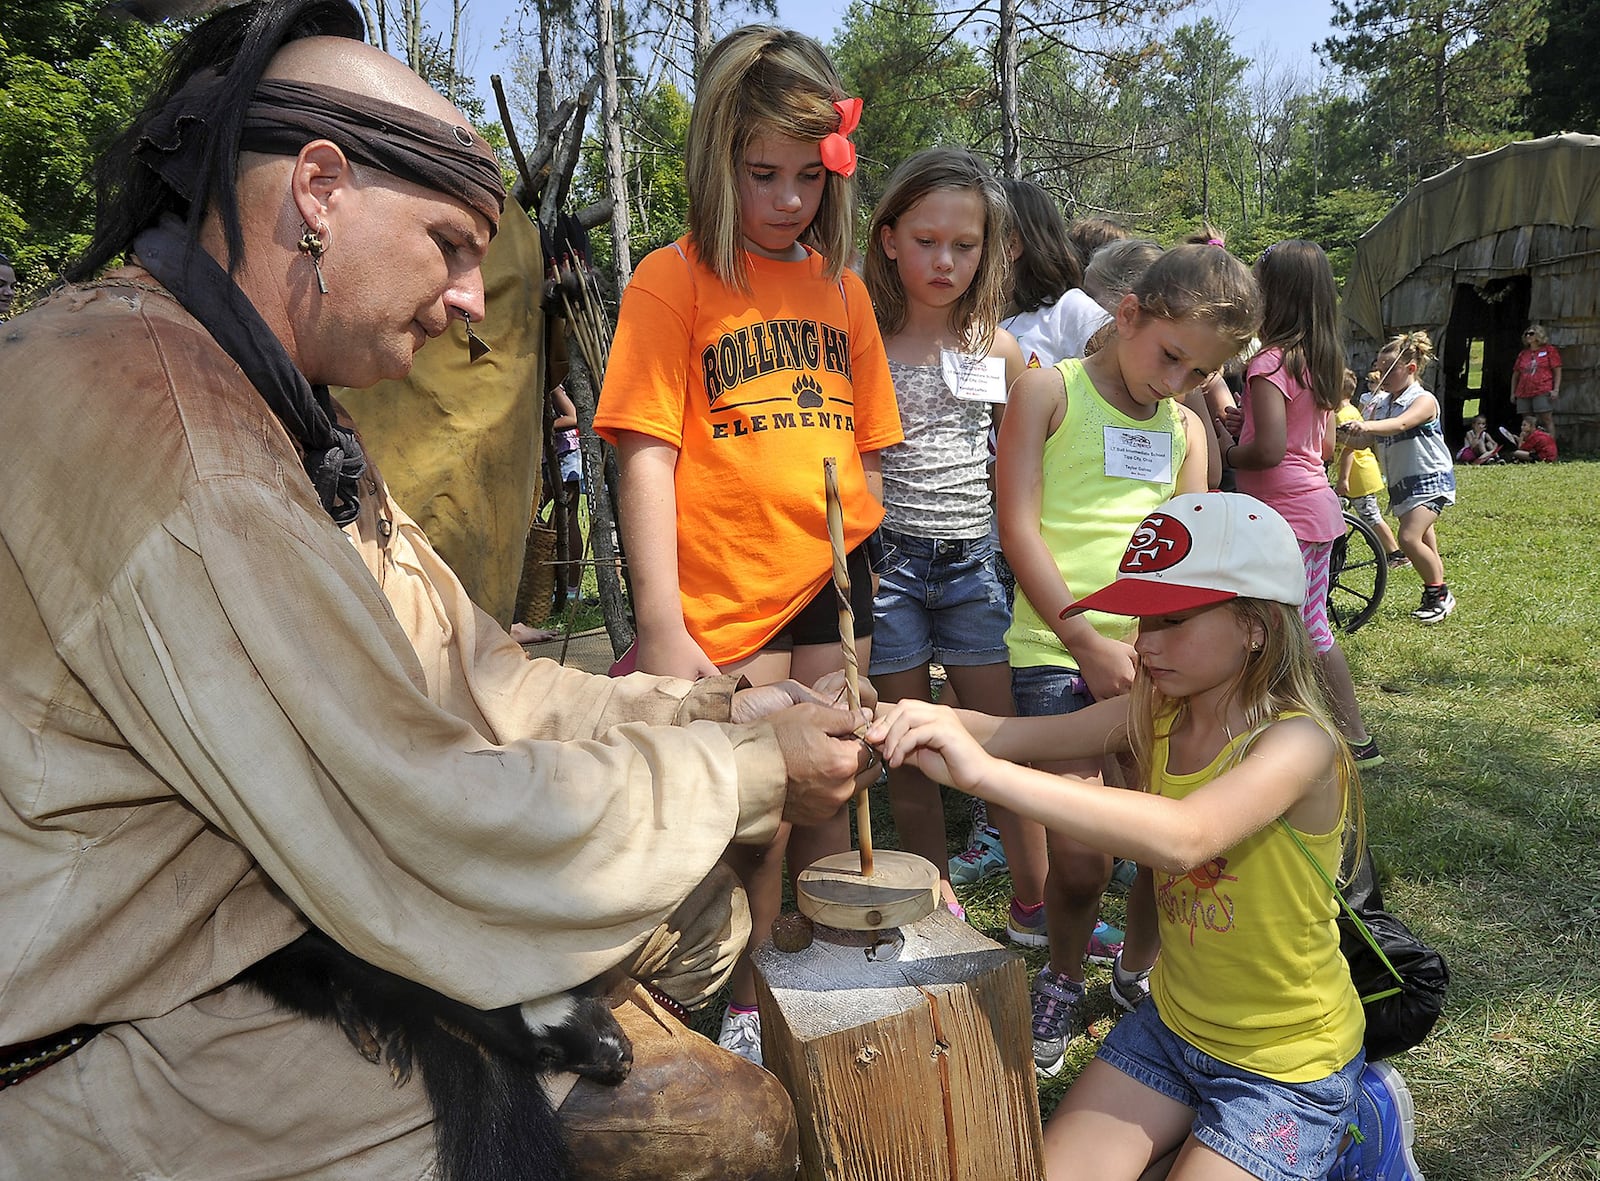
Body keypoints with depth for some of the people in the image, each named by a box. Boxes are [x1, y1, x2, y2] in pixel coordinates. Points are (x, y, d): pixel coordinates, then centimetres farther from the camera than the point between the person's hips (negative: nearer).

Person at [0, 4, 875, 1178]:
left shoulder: (272, 406, 9)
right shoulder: (141, 410, -26)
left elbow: (466, 679, 8)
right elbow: (422, 831, -28)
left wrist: (711, 715, -1)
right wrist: (743, 768, -14)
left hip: (279, 896, 10)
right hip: (122, 1033, -9)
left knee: (694, 909, 11)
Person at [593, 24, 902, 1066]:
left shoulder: (842, 287, 10)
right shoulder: (673, 280, -5)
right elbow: (648, 454, -11)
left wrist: (867, 570, 11)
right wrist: (661, 629, -17)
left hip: (833, 585, 5)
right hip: (726, 590, -4)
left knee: (829, 806, 15)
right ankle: (749, 1009, 27)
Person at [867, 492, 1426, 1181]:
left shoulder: (1298, 742, -27)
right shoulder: (1156, 716, -6)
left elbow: (1183, 838, -45)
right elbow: (1022, 735, -17)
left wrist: (982, 772, -53)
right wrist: (924, 720, -40)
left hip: (1288, 1058, -6)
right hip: (1172, 1021, 6)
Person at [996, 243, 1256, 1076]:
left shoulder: (1186, 429, 17)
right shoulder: (1049, 391, 1)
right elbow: (1019, 525, -6)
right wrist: (1088, 641, -12)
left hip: (1153, 656, 5)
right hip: (1056, 651, -4)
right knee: (1078, 852, -10)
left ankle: (1138, 967, 30)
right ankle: (1061, 981, 20)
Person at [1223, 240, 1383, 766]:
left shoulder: (1270, 362, -16)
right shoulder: (1322, 362, 10)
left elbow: (1269, 450, -26)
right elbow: (1325, 446, 15)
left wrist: (1226, 453, -6)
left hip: (1286, 512, -9)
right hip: (1318, 505, 9)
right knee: (1314, 632, 19)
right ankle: (1356, 739, 28)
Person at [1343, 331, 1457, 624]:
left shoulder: (1424, 400, -13)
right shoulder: (1381, 404, 8)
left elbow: (1401, 424, -33)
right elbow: (1364, 442, 4)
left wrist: (1367, 426, -50)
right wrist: (1342, 433, -15)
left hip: (1430, 478, -8)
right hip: (1400, 482, 8)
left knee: (1409, 538, -21)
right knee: (1424, 540, 17)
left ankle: (1440, 593, -4)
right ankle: (1438, 596, 29)